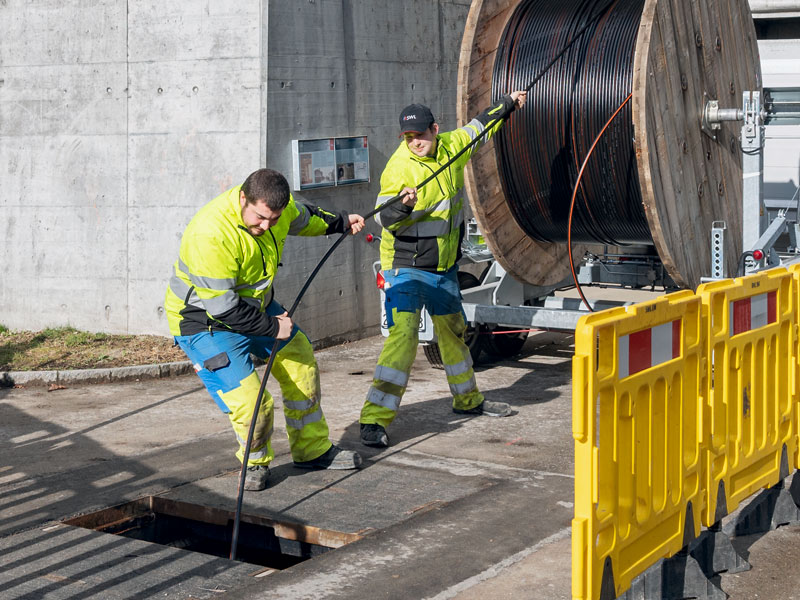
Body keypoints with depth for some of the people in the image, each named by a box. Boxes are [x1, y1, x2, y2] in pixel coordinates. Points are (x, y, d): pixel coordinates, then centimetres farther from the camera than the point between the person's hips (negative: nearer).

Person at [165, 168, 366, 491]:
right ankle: (255, 463, 13)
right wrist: (273, 327, -22)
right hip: (205, 319, -8)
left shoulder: (277, 205, -13)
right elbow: (222, 308, -32)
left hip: (256, 304, 8)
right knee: (249, 402, -18)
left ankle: (313, 450, 32)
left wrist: (340, 221, 29)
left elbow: (303, 217, 15)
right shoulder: (210, 236, -37)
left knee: (301, 364, 13)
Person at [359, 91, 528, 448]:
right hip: (406, 267, -7)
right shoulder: (399, 167, -19)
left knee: (453, 330, 22)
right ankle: (374, 420, -20)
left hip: (444, 267, 7)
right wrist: (403, 206, -45)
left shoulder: (451, 146, -1)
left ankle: (468, 400, 43)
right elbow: (384, 219, -25)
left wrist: (507, 105, 29)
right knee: (403, 334, -19)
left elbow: (477, 126, 20)